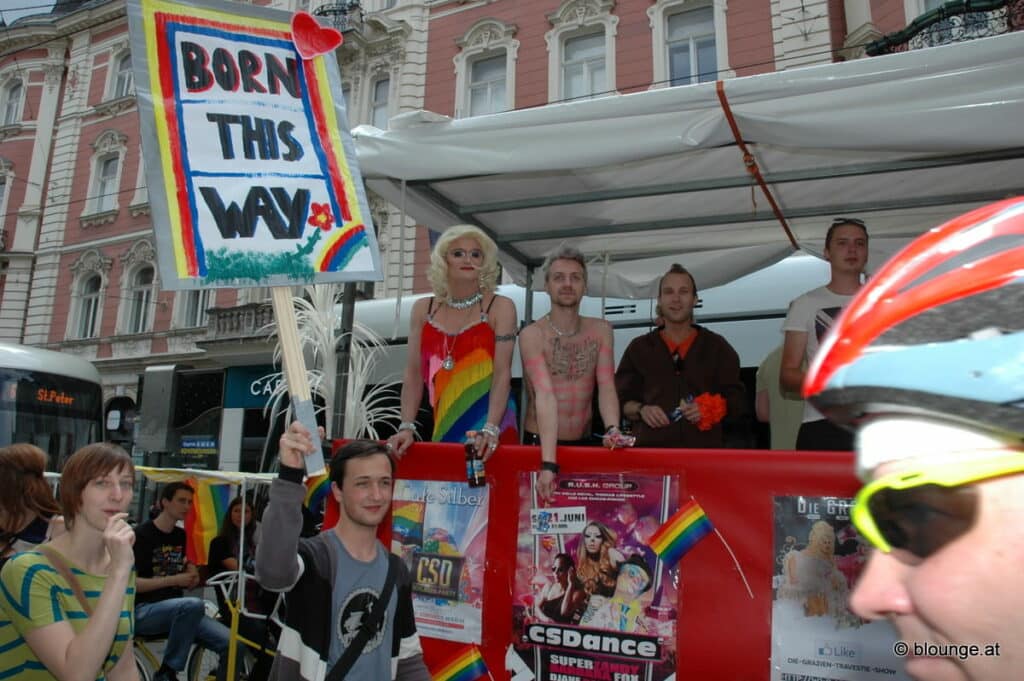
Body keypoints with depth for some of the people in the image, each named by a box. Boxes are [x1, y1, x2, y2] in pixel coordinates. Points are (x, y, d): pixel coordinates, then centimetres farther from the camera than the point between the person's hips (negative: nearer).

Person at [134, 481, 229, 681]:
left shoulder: (182, 537, 13)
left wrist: (192, 577, -4)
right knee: (194, 605, -38)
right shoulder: (141, 535, -5)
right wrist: (173, 580, -18)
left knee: (231, 643, -18)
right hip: (143, 611, -5)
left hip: (178, 610, 5)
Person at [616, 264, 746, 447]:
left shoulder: (717, 347, 12)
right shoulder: (639, 348, 12)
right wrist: (641, 410, -9)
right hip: (651, 449, 0)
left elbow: (736, 399, 10)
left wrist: (710, 409, -10)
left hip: (705, 453, 0)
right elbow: (622, 400, 12)